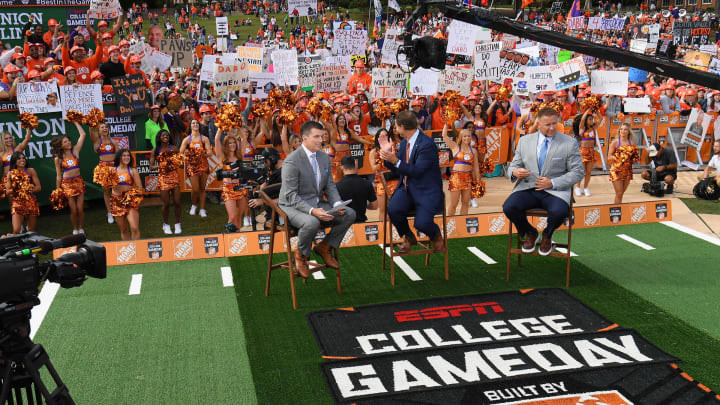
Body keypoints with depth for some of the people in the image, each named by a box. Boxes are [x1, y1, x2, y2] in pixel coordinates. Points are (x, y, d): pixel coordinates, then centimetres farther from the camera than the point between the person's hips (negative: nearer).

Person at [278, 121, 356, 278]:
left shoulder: (324, 158, 7)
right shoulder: (291, 161, -17)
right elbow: (291, 195, -20)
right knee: (312, 223, -38)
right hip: (293, 206, -7)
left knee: (349, 214, -9)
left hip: (317, 204, 7)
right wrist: (312, 211, -33)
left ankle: (324, 247, 8)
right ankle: (301, 255, -7)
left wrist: (337, 204, -9)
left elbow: (330, 186, 12)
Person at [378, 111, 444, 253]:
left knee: (421, 223, -26)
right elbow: (397, 170, 14)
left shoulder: (427, 144, -17)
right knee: (393, 210, -22)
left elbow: (416, 171, -22)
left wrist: (395, 160, -27)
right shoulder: (404, 142, 9)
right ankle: (408, 237, 9)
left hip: (426, 192, -6)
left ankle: (436, 236, 13)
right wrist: (387, 154, 0)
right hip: (407, 188, 6)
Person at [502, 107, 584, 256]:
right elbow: (514, 166, 16)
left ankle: (547, 236, 4)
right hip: (528, 188, 2)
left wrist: (553, 183, -12)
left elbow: (578, 172, 2)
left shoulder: (569, 143, 4)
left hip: (555, 190, -2)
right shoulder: (524, 141, 12)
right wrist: (515, 172, -12)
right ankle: (530, 234, 7)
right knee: (508, 207, -27)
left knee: (559, 212, -35)